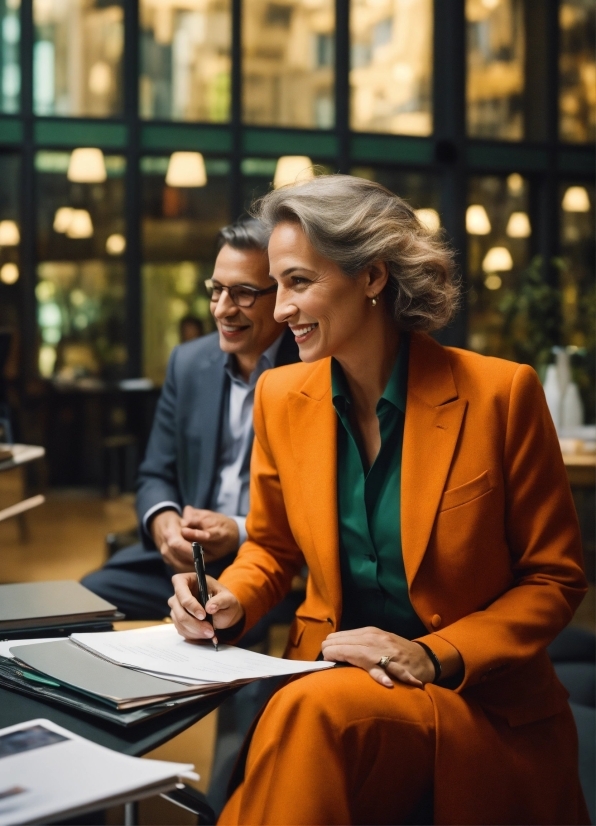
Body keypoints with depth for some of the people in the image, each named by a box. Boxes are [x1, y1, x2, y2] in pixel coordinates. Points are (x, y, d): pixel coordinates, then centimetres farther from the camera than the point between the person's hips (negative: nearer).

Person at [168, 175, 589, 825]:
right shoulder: (280, 396, 2)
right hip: (327, 676, 3)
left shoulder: (500, 393, -11)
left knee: (314, 714, -33)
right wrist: (233, 601, -5)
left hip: (477, 698, -3)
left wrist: (436, 656, -15)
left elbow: (554, 579, -3)